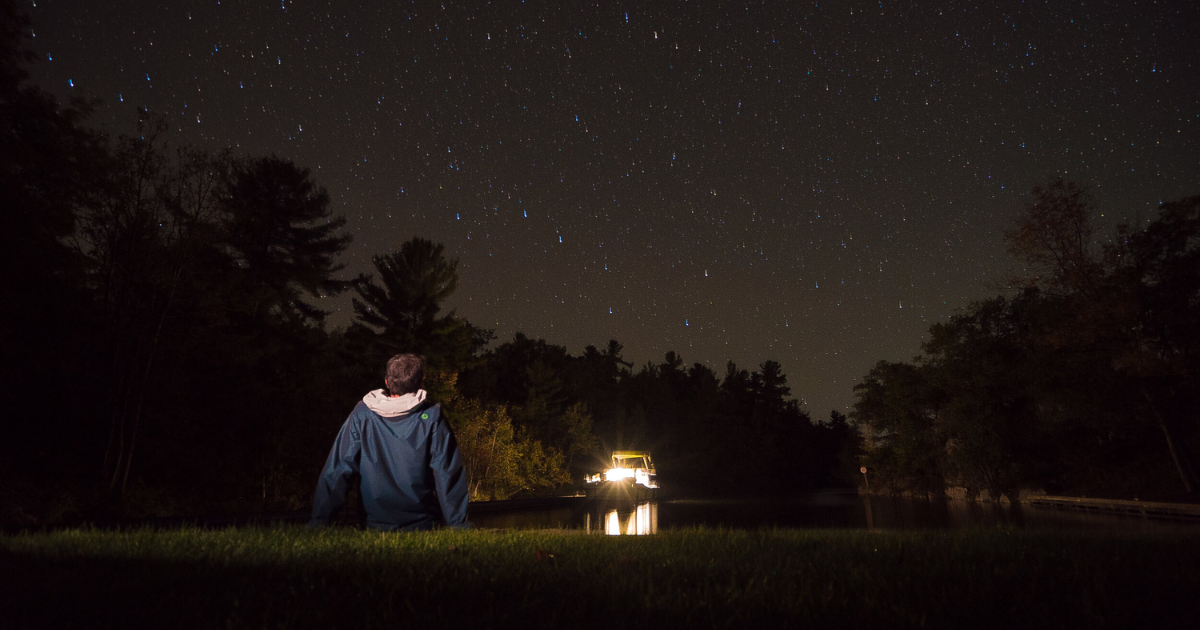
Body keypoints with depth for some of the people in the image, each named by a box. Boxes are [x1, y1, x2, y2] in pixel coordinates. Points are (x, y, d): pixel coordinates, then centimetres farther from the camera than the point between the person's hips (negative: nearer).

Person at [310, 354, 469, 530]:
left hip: (375, 524, 2)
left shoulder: (361, 415, -4)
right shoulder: (431, 417, -9)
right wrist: (458, 524, -6)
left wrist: (318, 521, 3)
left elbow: (337, 469, -4)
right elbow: (447, 473, -11)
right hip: (423, 525, -1)